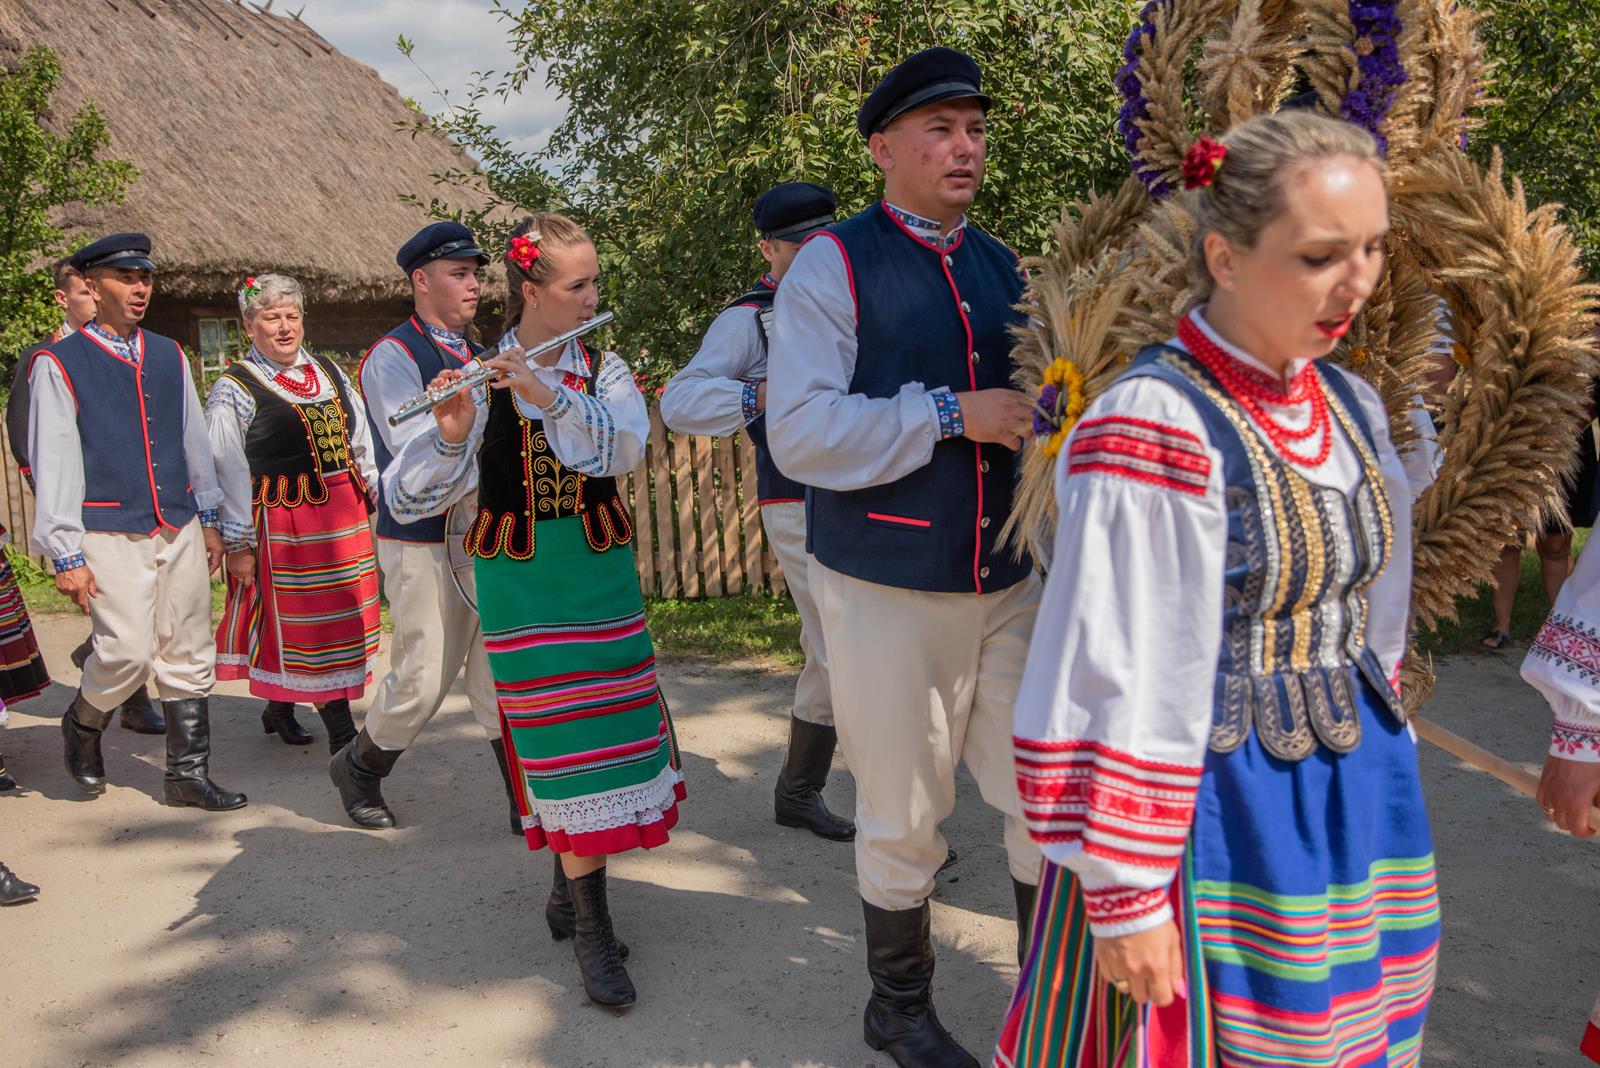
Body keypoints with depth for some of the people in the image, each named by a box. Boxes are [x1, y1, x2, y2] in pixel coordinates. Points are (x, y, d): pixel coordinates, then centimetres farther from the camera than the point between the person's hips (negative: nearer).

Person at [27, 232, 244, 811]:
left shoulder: (169, 356, 12)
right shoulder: (57, 365, -4)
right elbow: (53, 464, -7)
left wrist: (209, 519, 17)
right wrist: (67, 556, -10)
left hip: (180, 530, 5)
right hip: (111, 536, -5)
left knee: (188, 655, 6)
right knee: (128, 651, -10)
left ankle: (188, 775, 16)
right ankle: (82, 724, 23)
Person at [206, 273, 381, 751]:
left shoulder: (329, 373, 14)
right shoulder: (235, 389, -5)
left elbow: (361, 445, 18)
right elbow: (227, 473, -8)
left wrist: (376, 498, 13)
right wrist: (238, 543, -10)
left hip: (345, 516, 7)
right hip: (283, 523, -6)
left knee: (341, 618, 12)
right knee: (312, 626, -2)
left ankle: (280, 707, 31)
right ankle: (342, 735, 5)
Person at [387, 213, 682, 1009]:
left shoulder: (604, 371, 4)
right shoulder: (475, 382, -5)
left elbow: (627, 448, -17)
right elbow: (406, 500, -11)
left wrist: (546, 393, -27)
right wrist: (452, 433, -28)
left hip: (602, 578, 3)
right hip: (522, 588, -3)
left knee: (611, 732, 9)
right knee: (565, 747, -3)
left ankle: (572, 880, 32)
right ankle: (591, 925, 7)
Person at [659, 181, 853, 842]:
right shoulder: (749, 320, -6)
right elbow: (678, 403, -18)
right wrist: (763, 394, -28)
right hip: (802, 512, -7)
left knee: (830, 660, 15)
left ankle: (797, 793, 29)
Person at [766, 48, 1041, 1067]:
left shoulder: (1004, 270, 10)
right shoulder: (834, 266, -7)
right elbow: (799, 434, -18)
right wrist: (950, 414, -21)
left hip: (1007, 584, 5)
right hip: (884, 592, -5)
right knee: (904, 820, 8)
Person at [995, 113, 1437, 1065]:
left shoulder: (1352, 408, 5)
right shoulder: (1158, 426, -20)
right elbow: (1115, 684, -20)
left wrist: (1385, 769, 17)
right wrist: (1126, 897, -17)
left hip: (1363, 798, 8)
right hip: (1218, 814, -7)